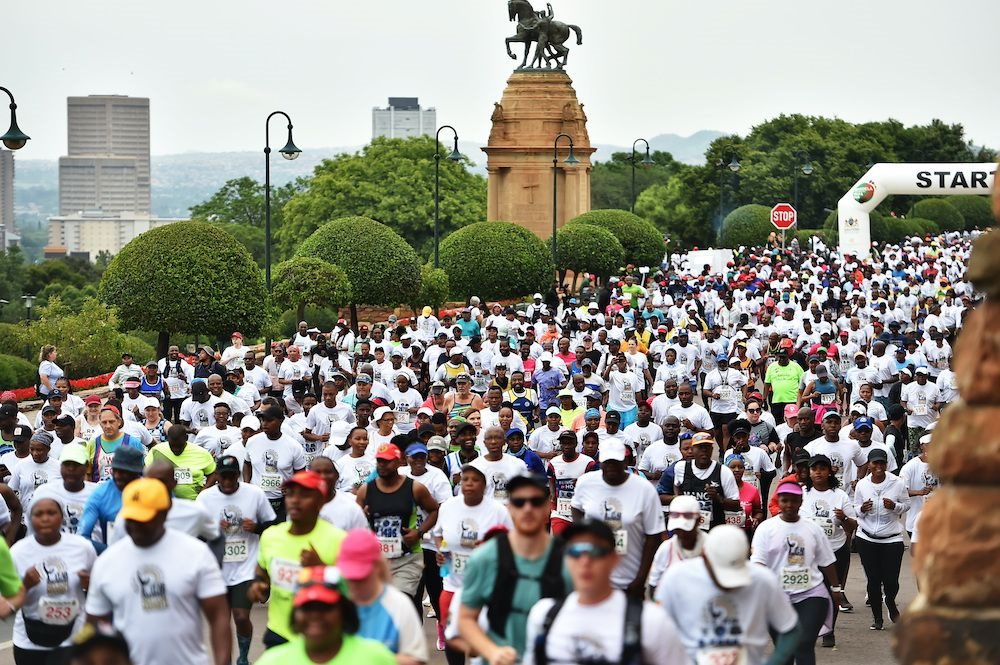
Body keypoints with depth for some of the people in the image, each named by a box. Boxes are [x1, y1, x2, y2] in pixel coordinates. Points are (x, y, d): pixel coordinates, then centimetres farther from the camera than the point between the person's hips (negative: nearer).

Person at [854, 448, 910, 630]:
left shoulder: (897, 483, -5)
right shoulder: (862, 485, -1)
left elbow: (906, 504, 5)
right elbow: (856, 510, 9)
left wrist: (894, 506, -15)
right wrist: (862, 509, -14)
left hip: (892, 538, -1)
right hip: (867, 539, 1)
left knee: (891, 580, -3)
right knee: (873, 579, 1)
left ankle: (890, 603, 32)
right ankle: (877, 617, 18)